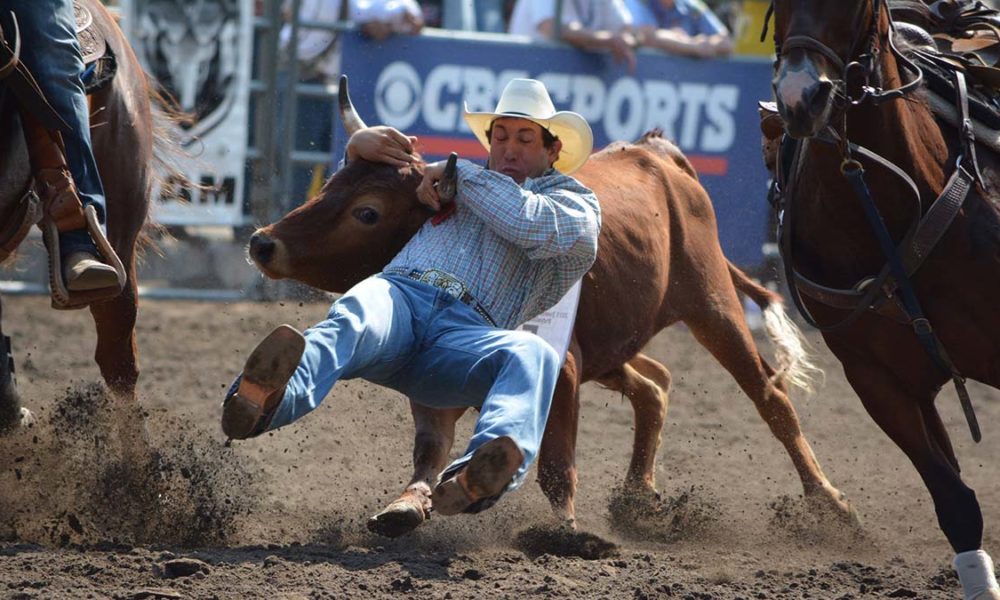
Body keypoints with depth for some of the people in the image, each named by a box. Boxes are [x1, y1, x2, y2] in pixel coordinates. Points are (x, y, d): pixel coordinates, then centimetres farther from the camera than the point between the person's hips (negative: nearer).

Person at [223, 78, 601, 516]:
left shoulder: (574, 202, 27)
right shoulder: (453, 183, 39)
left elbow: (538, 228, 2)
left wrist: (461, 174, 8)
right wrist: (359, 146, 28)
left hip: (467, 332, -2)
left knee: (533, 354, -37)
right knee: (354, 321, -36)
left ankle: (481, 474, -71)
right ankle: (263, 401, -73)